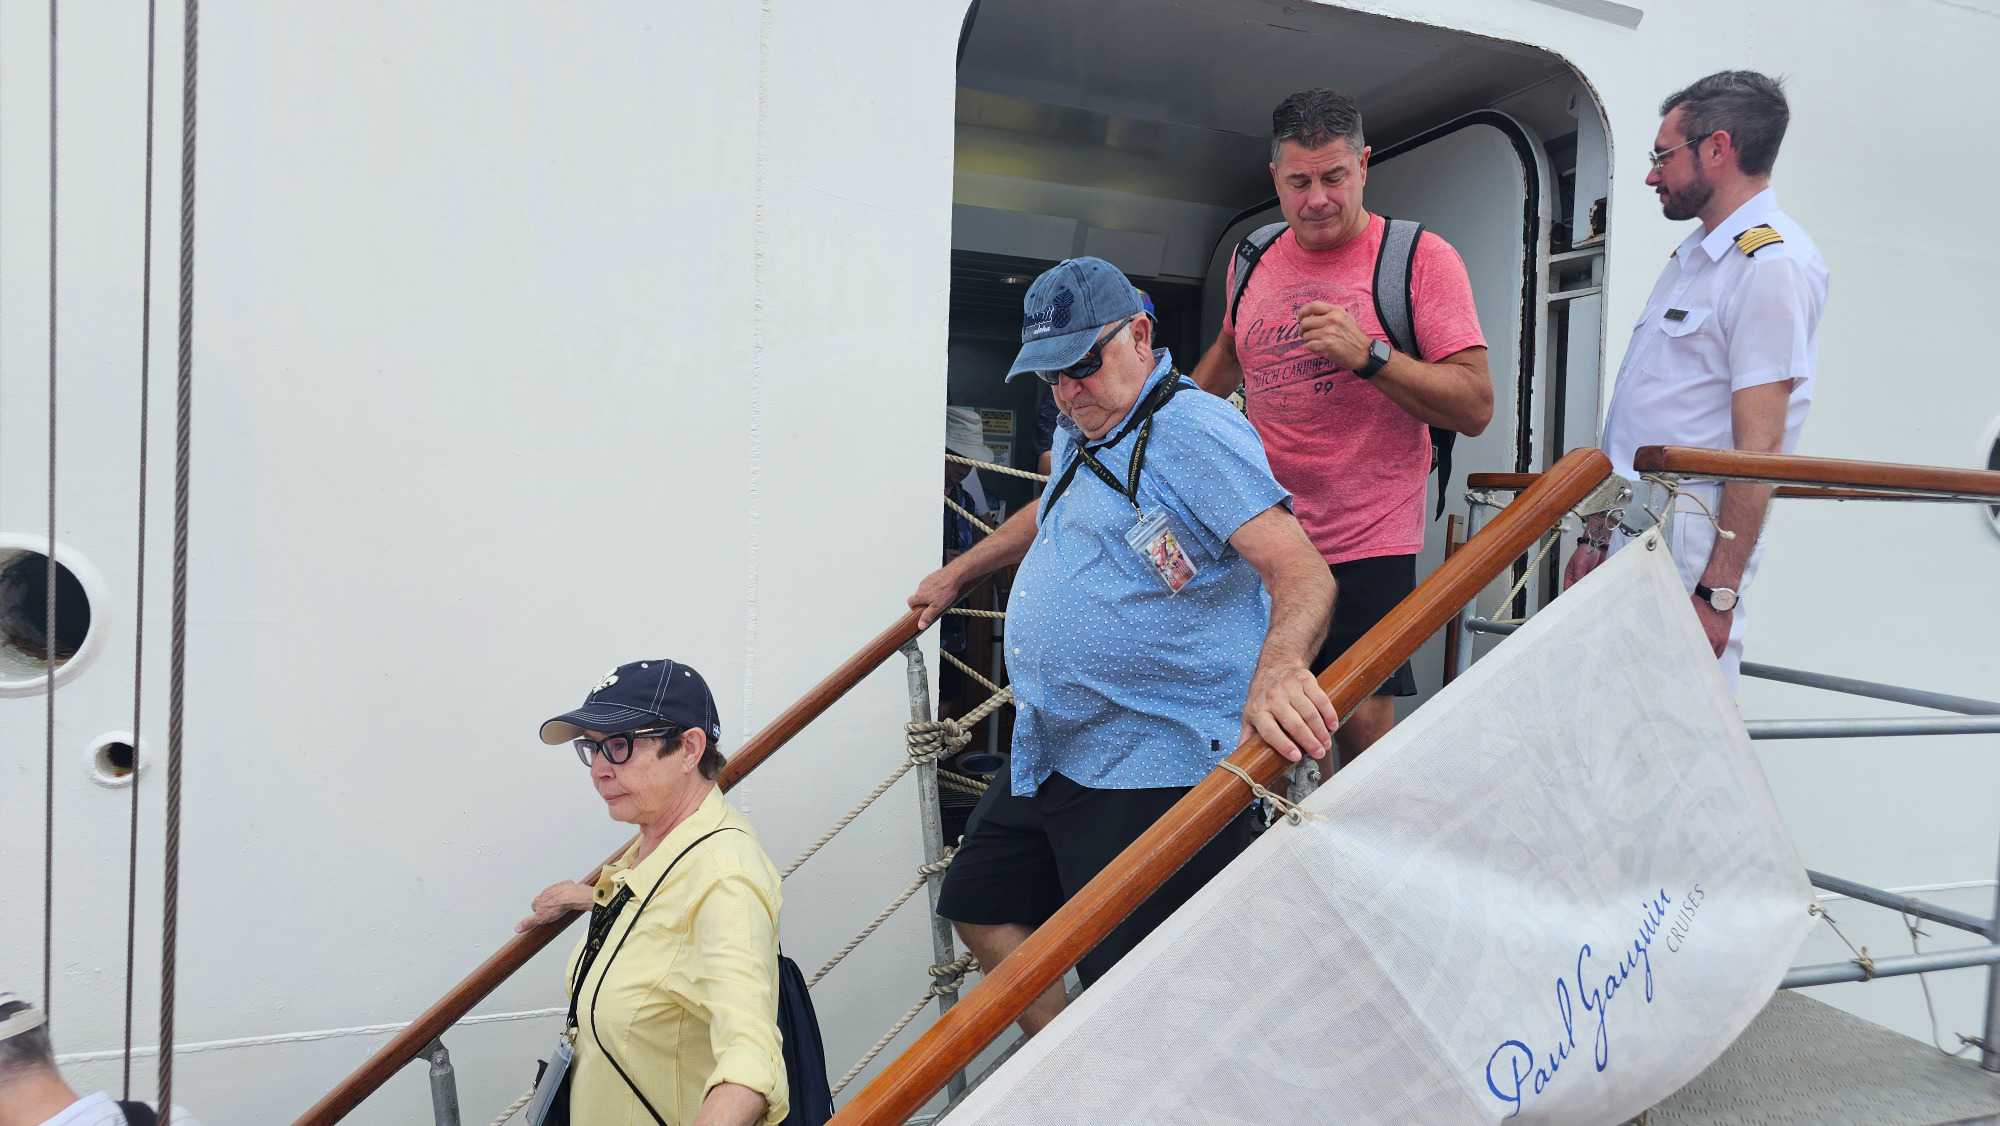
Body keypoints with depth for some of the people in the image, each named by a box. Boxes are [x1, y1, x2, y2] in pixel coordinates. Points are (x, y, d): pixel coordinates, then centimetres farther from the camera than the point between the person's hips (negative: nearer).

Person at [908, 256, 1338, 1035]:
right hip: (1050, 758, 10)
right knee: (980, 909, 19)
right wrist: (959, 574, 42)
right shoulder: (1081, 436, 13)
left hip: (1155, 774, -10)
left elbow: (1303, 573, -25)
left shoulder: (1197, 435, -16)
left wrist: (1278, 667, -45)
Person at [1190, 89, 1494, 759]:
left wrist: (1367, 355, -22)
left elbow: (1475, 407, -11)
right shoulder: (1251, 263, 9)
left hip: (1366, 543, -4)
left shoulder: (1420, 258, -5)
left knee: (1362, 720, -5)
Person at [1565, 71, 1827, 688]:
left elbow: (1759, 446, -17)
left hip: (1687, 550, -9)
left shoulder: (1773, 262, -10)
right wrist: (1596, 534, 20)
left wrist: (1717, 594, -20)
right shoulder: (1694, 255, 19)